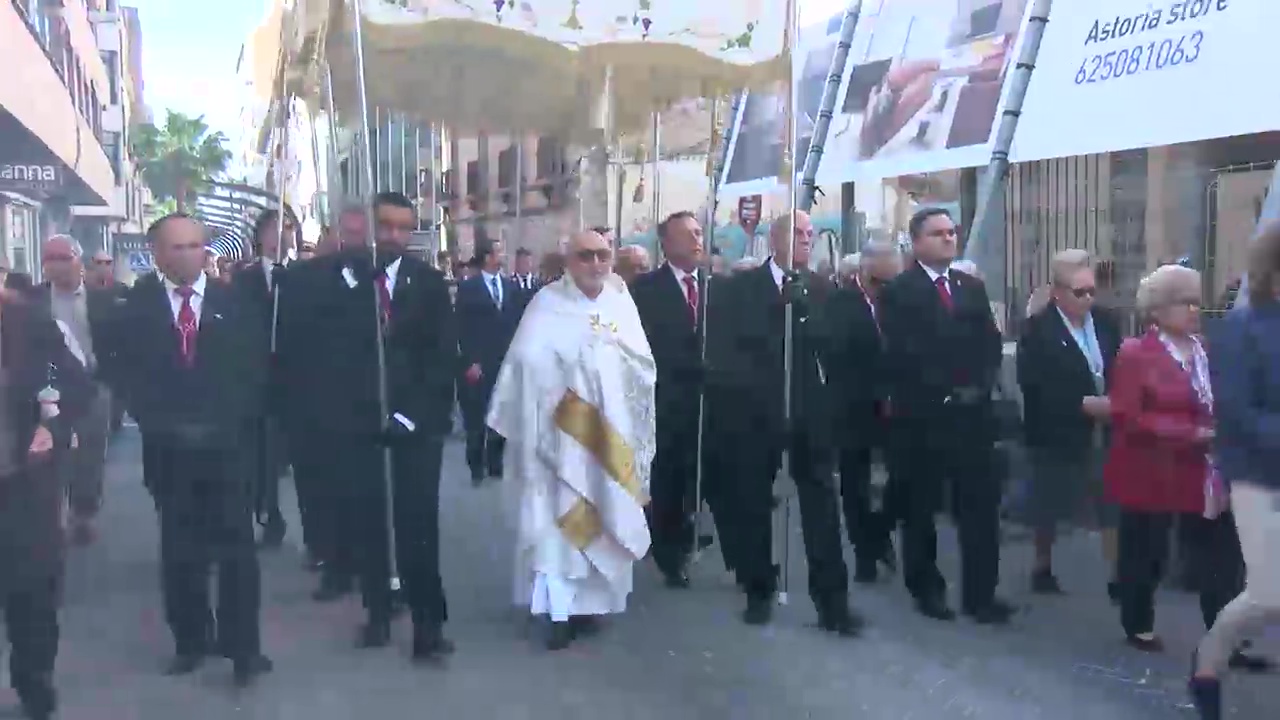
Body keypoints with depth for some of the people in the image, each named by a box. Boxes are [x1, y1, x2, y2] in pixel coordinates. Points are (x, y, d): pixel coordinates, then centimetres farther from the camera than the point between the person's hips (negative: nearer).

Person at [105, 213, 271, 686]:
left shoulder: (233, 302, 5)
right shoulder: (137, 306, 6)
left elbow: (255, 366, 3)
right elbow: (125, 372, 4)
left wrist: (234, 420, -8)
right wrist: (156, 422, -8)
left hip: (225, 443, -1)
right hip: (169, 445, 1)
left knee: (236, 546, -2)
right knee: (179, 549, 8)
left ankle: (243, 646, 4)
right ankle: (191, 639, 20)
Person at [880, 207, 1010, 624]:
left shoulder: (973, 287, 15)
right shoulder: (898, 292, -2)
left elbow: (991, 344, 10)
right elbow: (901, 354, -11)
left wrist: (980, 386, -7)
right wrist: (945, 392, -14)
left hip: (973, 412, 4)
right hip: (922, 415, -4)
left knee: (981, 506, 2)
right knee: (921, 509, 6)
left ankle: (981, 594, 10)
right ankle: (927, 589, 20)